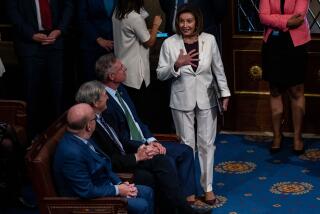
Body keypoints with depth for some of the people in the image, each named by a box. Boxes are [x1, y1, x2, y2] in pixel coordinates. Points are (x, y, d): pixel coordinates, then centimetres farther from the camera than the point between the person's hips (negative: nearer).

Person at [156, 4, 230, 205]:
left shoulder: (209, 40, -6)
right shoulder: (170, 43, -9)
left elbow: (218, 69, 3)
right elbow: (160, 74, -5)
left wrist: (225, 93, 2)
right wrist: (177, 65, -22)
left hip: (206, 99, 1)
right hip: (182, 100, -1)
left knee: (207, 143, 7)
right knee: (187, 144, 9)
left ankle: (208, 187, 18)